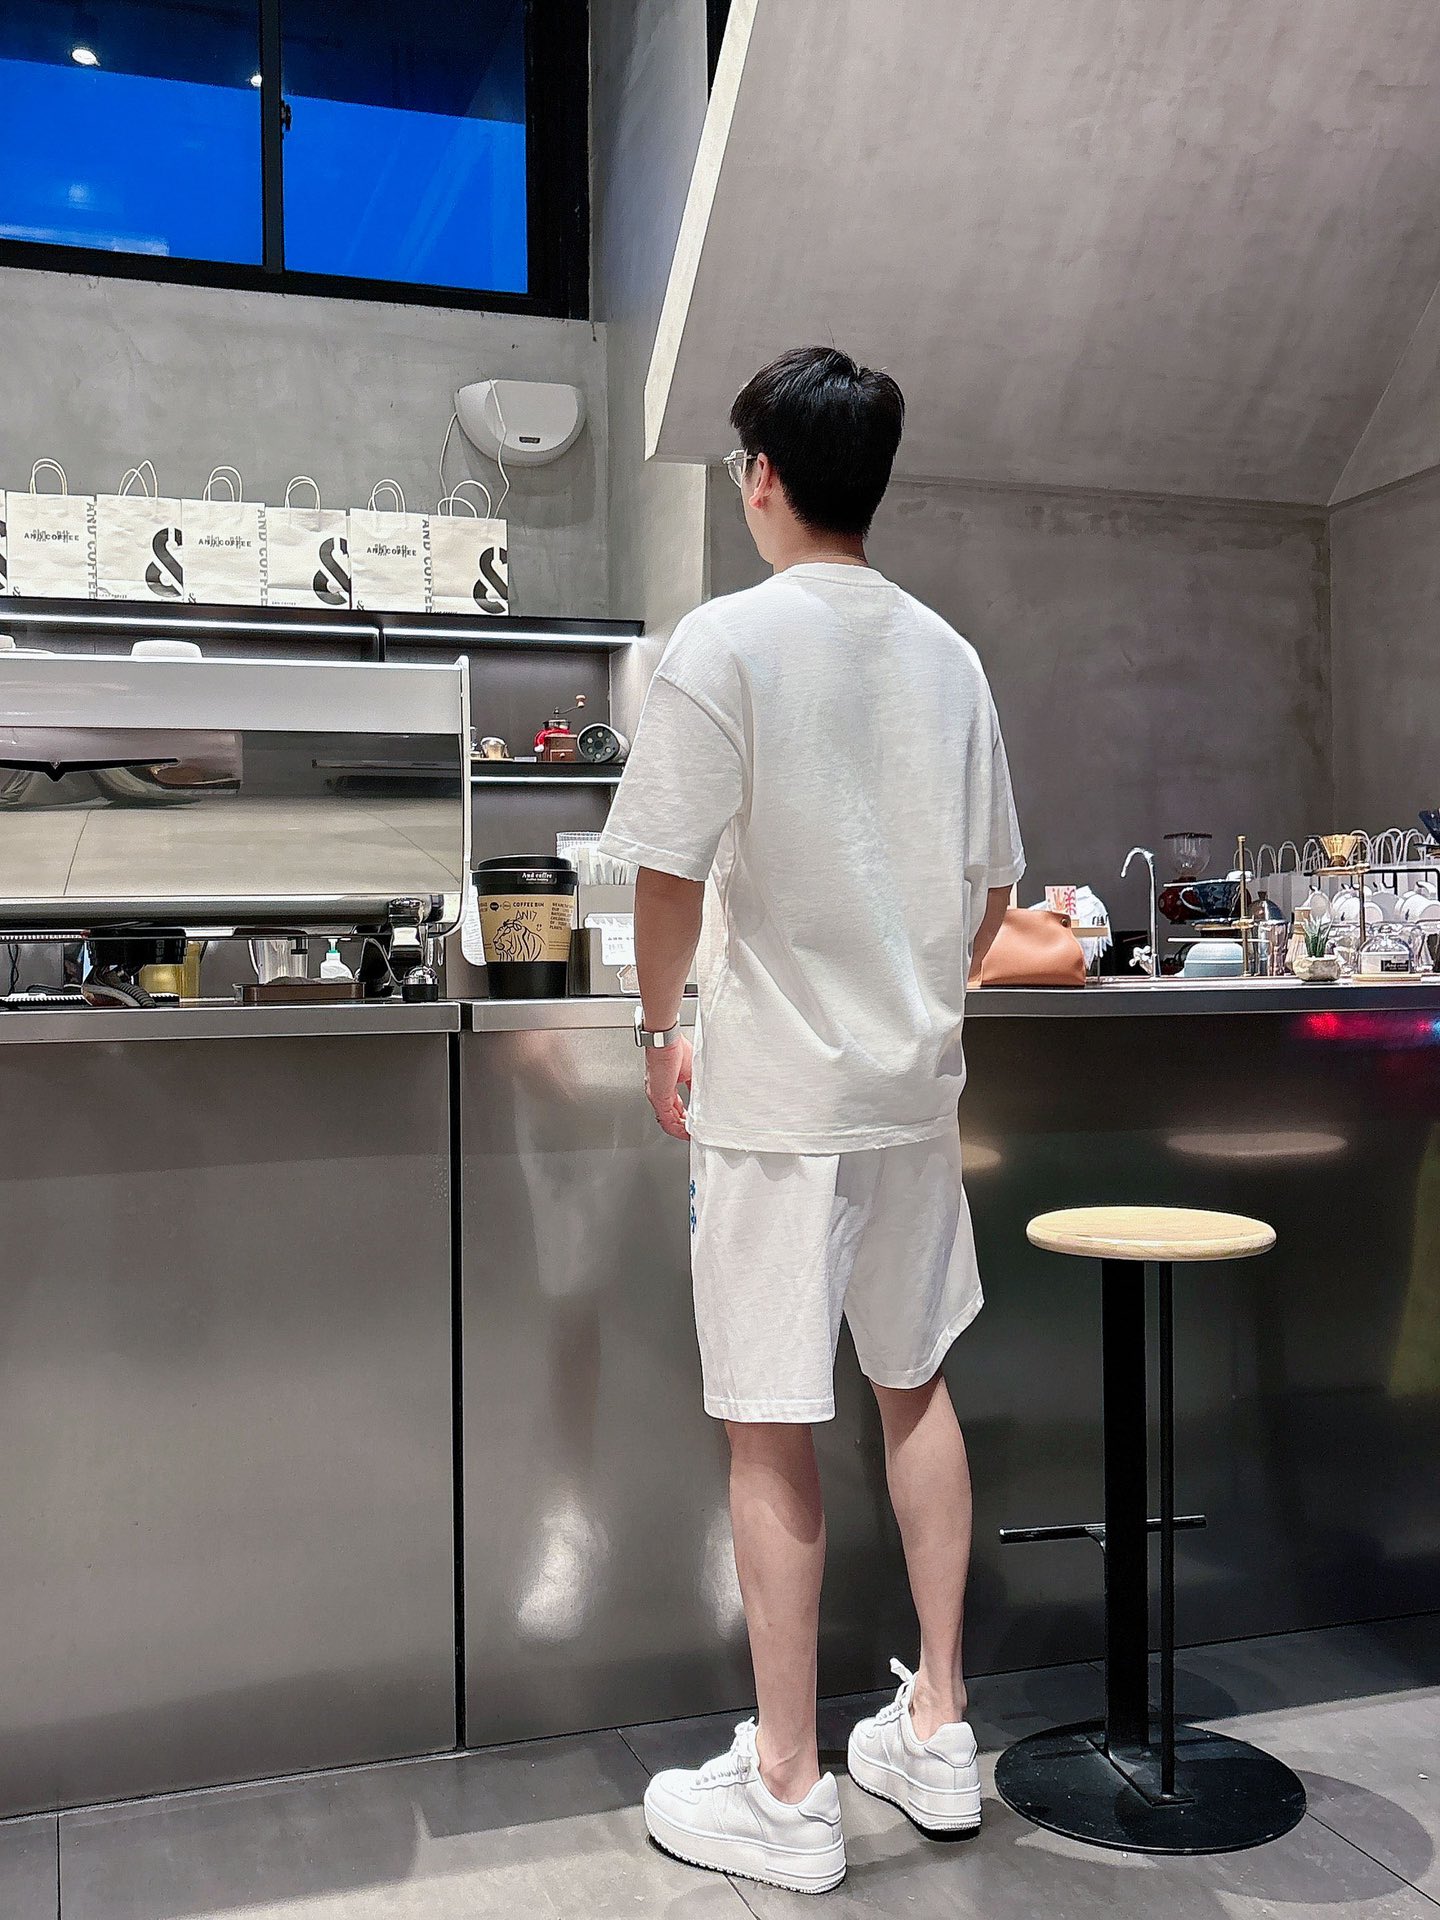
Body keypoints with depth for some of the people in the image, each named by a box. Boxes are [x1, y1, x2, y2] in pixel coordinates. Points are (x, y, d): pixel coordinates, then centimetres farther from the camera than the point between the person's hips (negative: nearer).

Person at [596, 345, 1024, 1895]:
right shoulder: (947, 655, 7)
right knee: (915, 1383, 18)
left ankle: (787, 1792, 16)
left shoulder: (728, 639, -11)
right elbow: (992, 893, 10)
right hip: (917, 1082, 6)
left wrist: (660, 1027, 2)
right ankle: (936, 1733, 29)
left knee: (773, 1432, 3)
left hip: (773, 1087, -6)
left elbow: (670, 877, -14)